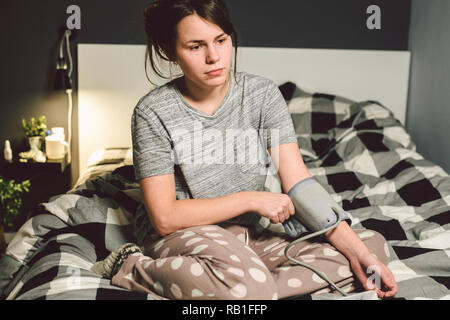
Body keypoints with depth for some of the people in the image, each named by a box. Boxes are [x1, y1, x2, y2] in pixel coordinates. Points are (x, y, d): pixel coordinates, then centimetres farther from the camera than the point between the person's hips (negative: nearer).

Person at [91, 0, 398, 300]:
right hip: (182, 233, -5)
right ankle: (133, 268, -13)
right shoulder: (154, 112, -12)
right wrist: (251, 199, -16)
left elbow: (299, 183, -8)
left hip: (248, 235, 6)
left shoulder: (263, 94, -3)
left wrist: (358, 251, -18)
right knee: (251, 285, -38)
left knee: (374, 244, -11)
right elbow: (165, 217, -13)